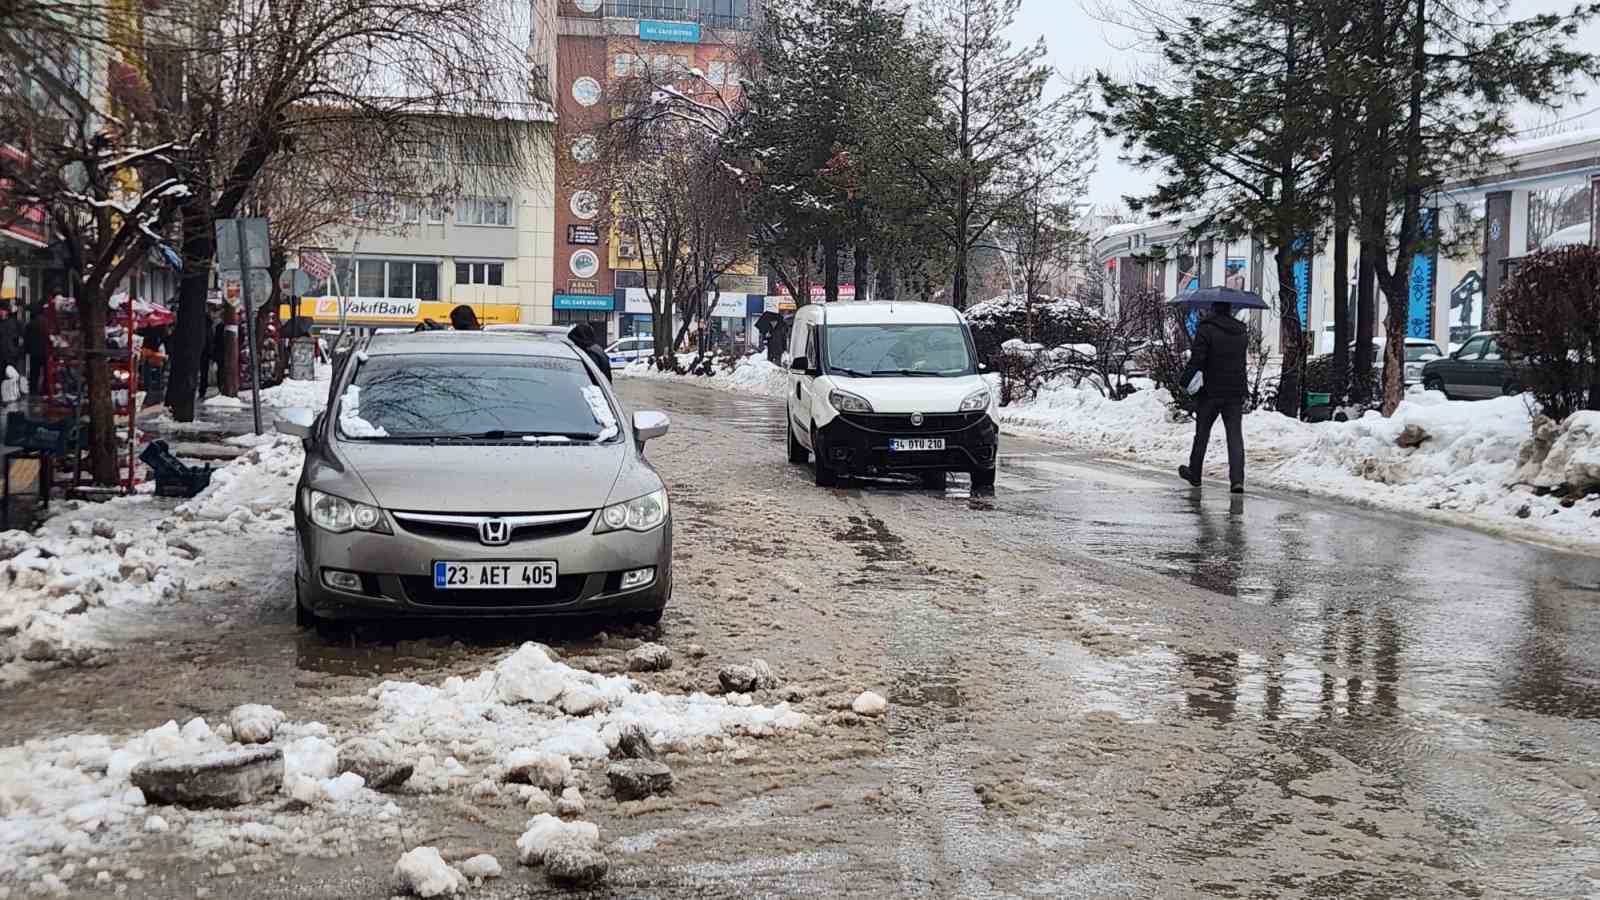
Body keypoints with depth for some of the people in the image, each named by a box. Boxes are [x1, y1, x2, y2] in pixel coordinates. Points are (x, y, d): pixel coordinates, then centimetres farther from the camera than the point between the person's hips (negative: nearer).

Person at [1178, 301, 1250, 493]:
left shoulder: (1206, 329, -10)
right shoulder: (1242, 332, 9)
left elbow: (1196, 360, -16)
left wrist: (1183, 383, -10)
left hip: (1212, 391, -4)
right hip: (1237, 391, 4)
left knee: (1202, 433, 12)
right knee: (1235, 435, 0)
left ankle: (1194, 473, 24)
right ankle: (1237, 479, -12)